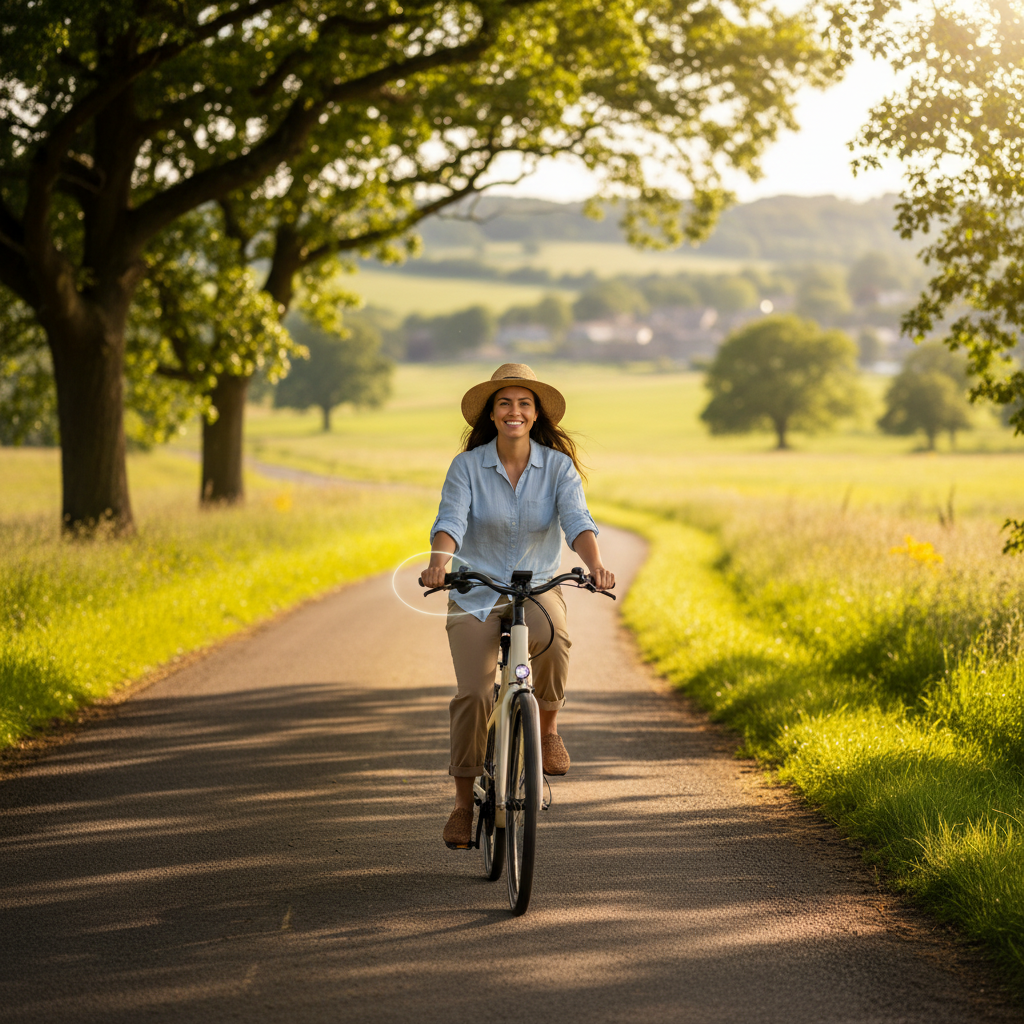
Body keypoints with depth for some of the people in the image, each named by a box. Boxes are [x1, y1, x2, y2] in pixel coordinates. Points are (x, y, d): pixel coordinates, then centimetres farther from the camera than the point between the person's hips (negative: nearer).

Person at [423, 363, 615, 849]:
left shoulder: (558, 466, -2)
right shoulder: (466, 466, -4)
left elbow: (577, 521, -15)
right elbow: (451, 520, -16)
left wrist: (596, 565, -36)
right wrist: (439, 560, -39)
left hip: (537, 589, 0)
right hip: (475, 595, 0)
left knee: (552, 641, -35)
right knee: (473, 694, -16)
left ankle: (548, 729, -7)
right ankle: (463, 804, 1)